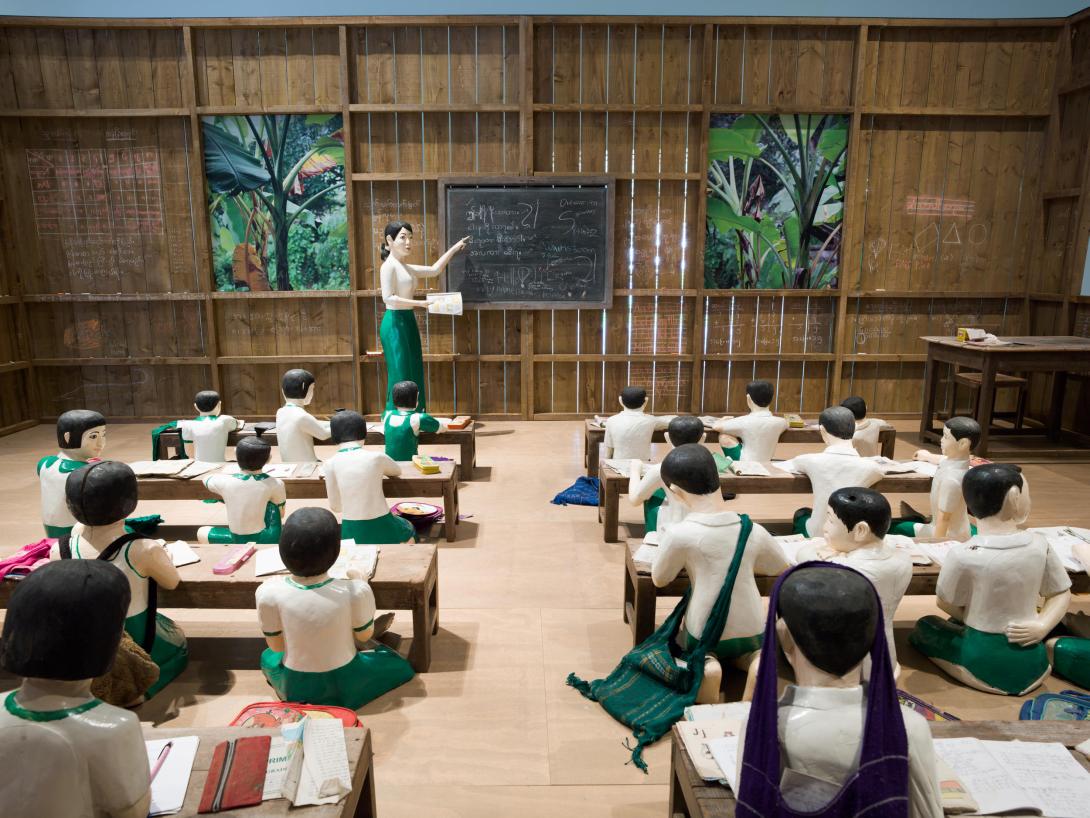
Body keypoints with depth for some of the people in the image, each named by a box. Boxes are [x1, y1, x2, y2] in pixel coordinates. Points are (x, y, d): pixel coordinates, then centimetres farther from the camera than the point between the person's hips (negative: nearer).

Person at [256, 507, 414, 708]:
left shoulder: (268, 592, -23)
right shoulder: (355, 591, -26)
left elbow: (276, 646, -7)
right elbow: (364, 636, -6)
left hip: (294, 688, 3)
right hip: (344, 685, -2)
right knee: (400, 664, 25)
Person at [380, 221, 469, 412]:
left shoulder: (407, 268, 16)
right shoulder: (389, 266, -9)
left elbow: (435, 269, 24)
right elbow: (388, 298, -19)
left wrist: (454, 249, 26)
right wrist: (420, 303, -21)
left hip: (408, 322, 9)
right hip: (395, 323, -9)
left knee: (414, 377, 9)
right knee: (401, 377, -8)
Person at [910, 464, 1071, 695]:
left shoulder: (963, 555, -21)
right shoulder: (1039, 544, -9)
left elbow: (945, 603, -7)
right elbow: (1061, 594, 2)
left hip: (984, 664, -6)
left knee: (924, 628, 19)